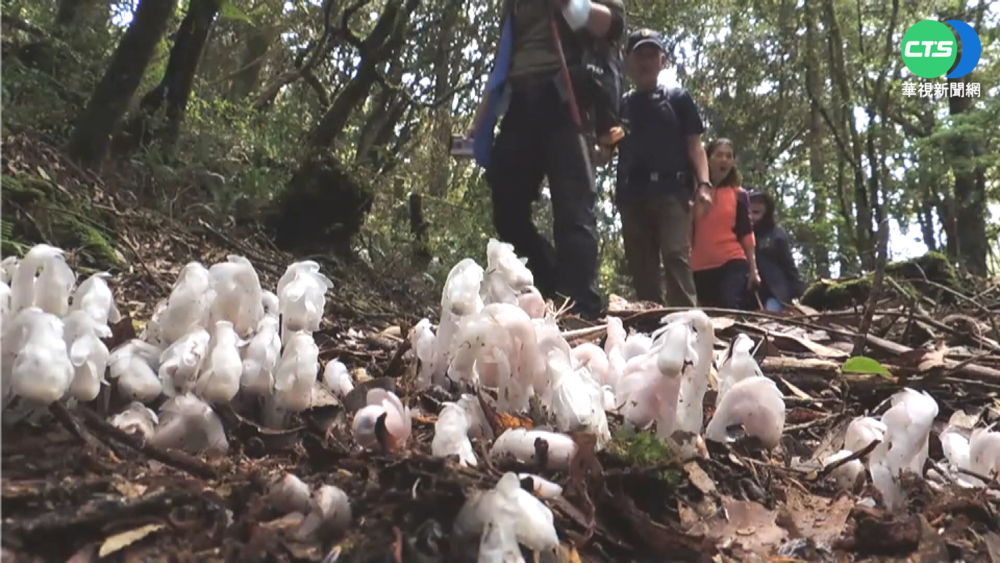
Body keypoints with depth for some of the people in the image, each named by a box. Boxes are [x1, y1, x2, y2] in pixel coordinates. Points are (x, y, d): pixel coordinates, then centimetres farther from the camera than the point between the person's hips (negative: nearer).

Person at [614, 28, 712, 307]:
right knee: (640, 265, -1)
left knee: (676, 255, -16)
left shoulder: (678, 98, 14)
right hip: (632, 193, 3)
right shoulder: (621, 105, 20)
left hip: (671, 189, -3)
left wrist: (703, 184, -7)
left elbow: (695, 145, 7)